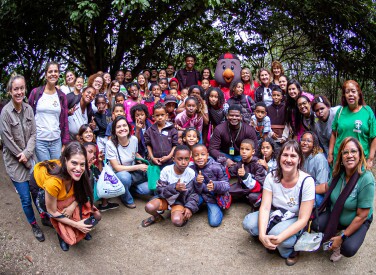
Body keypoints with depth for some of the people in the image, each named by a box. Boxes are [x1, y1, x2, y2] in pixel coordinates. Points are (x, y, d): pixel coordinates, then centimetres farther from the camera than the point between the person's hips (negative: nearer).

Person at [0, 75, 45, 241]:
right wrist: (22, 157, -8)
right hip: (15, 162, -3)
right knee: (25, 198, 2)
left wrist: (27, 153, -11)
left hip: (30, 158, 4)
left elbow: (33, 134, 1)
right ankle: (34, 225, 23)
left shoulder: (28, 109, 0)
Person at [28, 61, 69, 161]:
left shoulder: (62, 96, 7)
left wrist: (65, 143, 5)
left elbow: (65, 121, 8)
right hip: (39, 140, -2)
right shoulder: (35, 92, 1)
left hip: (56, 141, 2)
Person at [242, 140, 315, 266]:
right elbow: (265, 207, -17)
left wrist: (279, 238, -34)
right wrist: (262, 234, -34)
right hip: (275, 215, 4)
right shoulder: (271, 177, -13)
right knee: (248, 223, -23)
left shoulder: (307, 181, -22)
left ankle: (291, 249, -1)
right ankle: (270, 240, 4)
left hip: (294, 221, -3)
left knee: (276, 233, -35)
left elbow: (303, 219, -22)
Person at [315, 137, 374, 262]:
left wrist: (342, 236, -19)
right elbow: (327, 187, 14)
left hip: (357, 223, -4)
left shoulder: (366, 180, -27)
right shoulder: (338, 173, -10)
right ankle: (334, 242, 9)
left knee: (348, 249, -29)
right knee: (314, 224, -23)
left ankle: (340, 242, 8)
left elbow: (361, 216, -22)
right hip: (334, 216, 5)